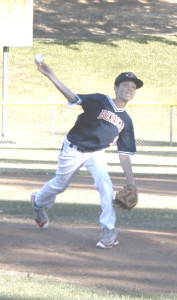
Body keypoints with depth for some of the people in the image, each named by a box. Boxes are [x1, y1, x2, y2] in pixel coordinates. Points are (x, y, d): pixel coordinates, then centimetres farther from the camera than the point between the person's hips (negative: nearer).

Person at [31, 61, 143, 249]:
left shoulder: (125, 121, -4)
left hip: (95, 154, 3)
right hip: (73, 150, -3)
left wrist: (130, 182, -9)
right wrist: (51, 76, -37)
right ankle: (38, 203, 48)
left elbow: (124, 154, -1)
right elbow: (72, 97, -24)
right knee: (59, 185, 14)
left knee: (105, 184, -21)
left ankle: (109, 231, -17)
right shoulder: (99, 102, -16)